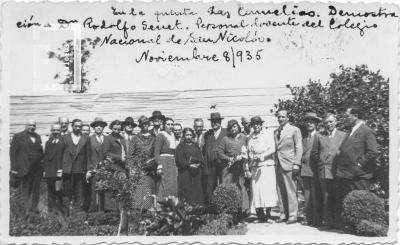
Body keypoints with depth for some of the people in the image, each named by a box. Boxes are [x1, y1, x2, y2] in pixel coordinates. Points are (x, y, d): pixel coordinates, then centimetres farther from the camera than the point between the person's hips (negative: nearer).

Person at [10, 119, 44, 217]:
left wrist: (42, 160, 5)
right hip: (24, 168, -5)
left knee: (36, 188, 10)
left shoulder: (38, 137, 13)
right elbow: (13, 152, -4)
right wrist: (14, 168, -9)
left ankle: (34, 207, 20)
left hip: (37, 168, 5)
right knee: (25, 189, 1)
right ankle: (27, 209, 5)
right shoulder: (18, 136, -2)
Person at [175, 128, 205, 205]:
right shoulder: (180, 146, 5)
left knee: (197, 190, -1)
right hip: (184, 171, -4)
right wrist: (189, 165, -16)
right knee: (186, 190, -8)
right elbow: (180, 160, -5)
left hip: (196, 172, 4)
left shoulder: (196, 146, 17)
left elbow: (200, 158, 9)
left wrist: (199, 163, -12)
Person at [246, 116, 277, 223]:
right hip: (254, 166, 3)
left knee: (267, 189, -7)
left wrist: (262, 156, -16)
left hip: (266, 164, -3)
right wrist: (249, 166, 0)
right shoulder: (250, 137, 15)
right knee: (256, 190, -3)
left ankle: (268, 215, 1)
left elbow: (272, 149, -3)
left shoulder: (268, 133, 5)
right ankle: (260, 215, 3)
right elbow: (248, 152, 15)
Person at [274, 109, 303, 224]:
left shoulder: (294, 130, 1)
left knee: (291, 191, -5)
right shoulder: (275, 132, 17)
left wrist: (296, 164, -12)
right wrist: (275, 162, 7)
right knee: (280, 191, 6)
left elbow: (299, 148, -4)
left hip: (289, 164, -5)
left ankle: (292, 216, 1)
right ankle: (283, 215, 13)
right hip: (278, 165, 6)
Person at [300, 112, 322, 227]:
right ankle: (308, 218, 11)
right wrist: (299, 166, 8)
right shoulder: (304, 139, 19)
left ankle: (317, 220, 0)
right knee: (307, 195, 6)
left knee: (316, 195, -4)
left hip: (315, 170, -6)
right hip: (305, 170, 6)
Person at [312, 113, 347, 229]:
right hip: (324, 171, 1)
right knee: (326, 198, 1)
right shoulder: (319, 137, 11)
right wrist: (320, 162, 7)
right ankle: (328, 222, 6)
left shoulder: (343, 135, 6)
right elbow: (314, 152, 16)